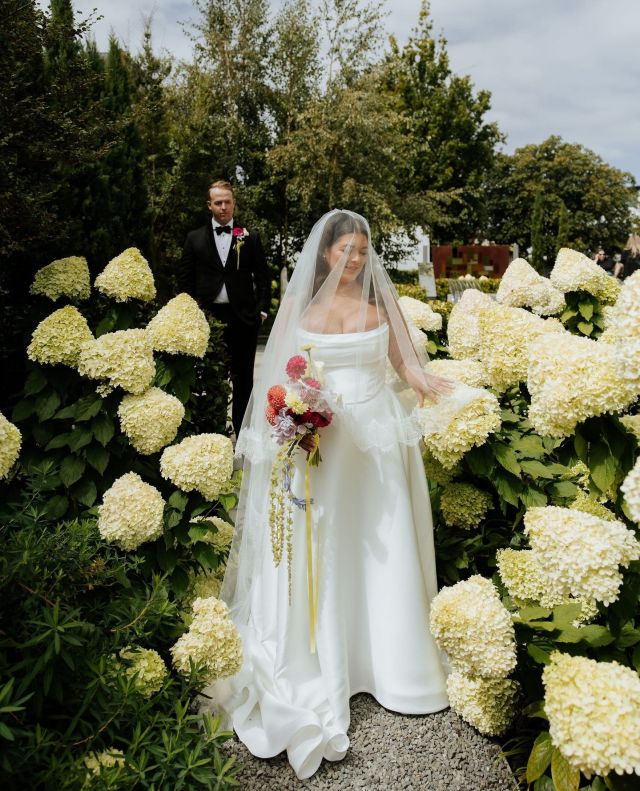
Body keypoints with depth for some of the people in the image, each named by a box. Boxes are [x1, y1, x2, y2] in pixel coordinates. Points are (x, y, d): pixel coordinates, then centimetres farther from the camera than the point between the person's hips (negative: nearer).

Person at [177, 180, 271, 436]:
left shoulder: (250, 237, 6)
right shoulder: (195, 238, 7)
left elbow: (263, 277, 6)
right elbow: (185, 278, 7)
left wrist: (262, 310, -2)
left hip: (243, 318, 0)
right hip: (208, 317, 0)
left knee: (243, 380, 8)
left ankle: (243, 434, 19)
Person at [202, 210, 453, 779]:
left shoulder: (379, 301, 5)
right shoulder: (299, 303, 2)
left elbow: (402, 362, 4)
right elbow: (282, 376, 2)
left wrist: (426, 384, -16)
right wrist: (297, 410, -16)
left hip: (375, 440, 2)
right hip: (317, 439, -1)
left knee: (382, 553, 7)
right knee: (318, 553, 4)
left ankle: (391, 664, 26)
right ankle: (321, 668, 20)